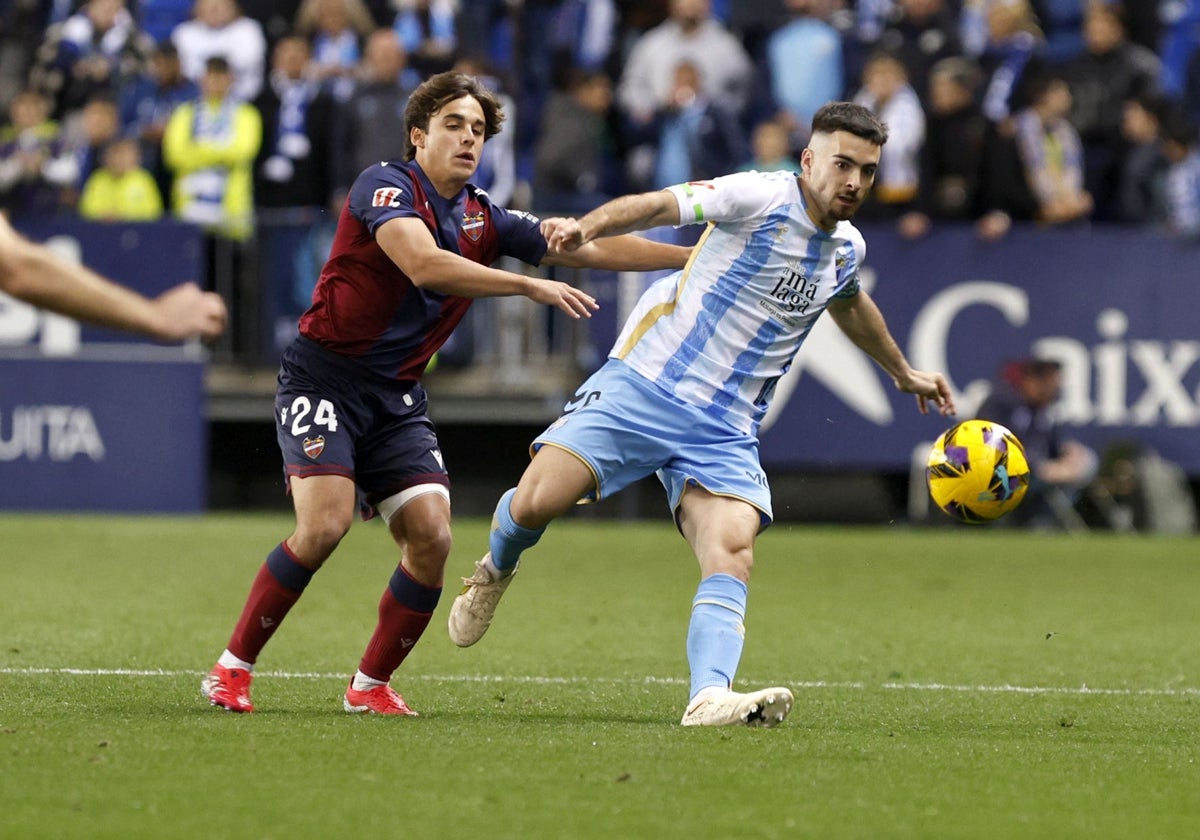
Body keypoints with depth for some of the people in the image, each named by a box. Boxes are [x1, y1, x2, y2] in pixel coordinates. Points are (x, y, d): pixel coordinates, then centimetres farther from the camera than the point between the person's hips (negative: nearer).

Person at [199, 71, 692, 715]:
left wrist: (698, 255, 8)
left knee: (431, 536, -10)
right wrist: (531, 287, -29)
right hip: (323, 377, -6)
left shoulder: (484, 220, 8)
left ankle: (371, 685, 7)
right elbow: (424, 265, -28)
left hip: (397, 397, 6)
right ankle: (232, 667, -9)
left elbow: (591, 249, 12)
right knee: (324, 523, -23)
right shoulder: (386, 185, -11)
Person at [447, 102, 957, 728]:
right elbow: (659, 206, -20)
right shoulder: (762, 197, -9)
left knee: (732, 552, -20)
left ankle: (710, 696, -35)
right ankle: (495, 570, 20)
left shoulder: (846, 249, 12)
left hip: (723, 431, 5)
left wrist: (903, 372, 50)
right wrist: (586, 228, -40)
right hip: (642, 385, -5)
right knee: (538, 501, -15)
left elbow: (849, 303, 37)